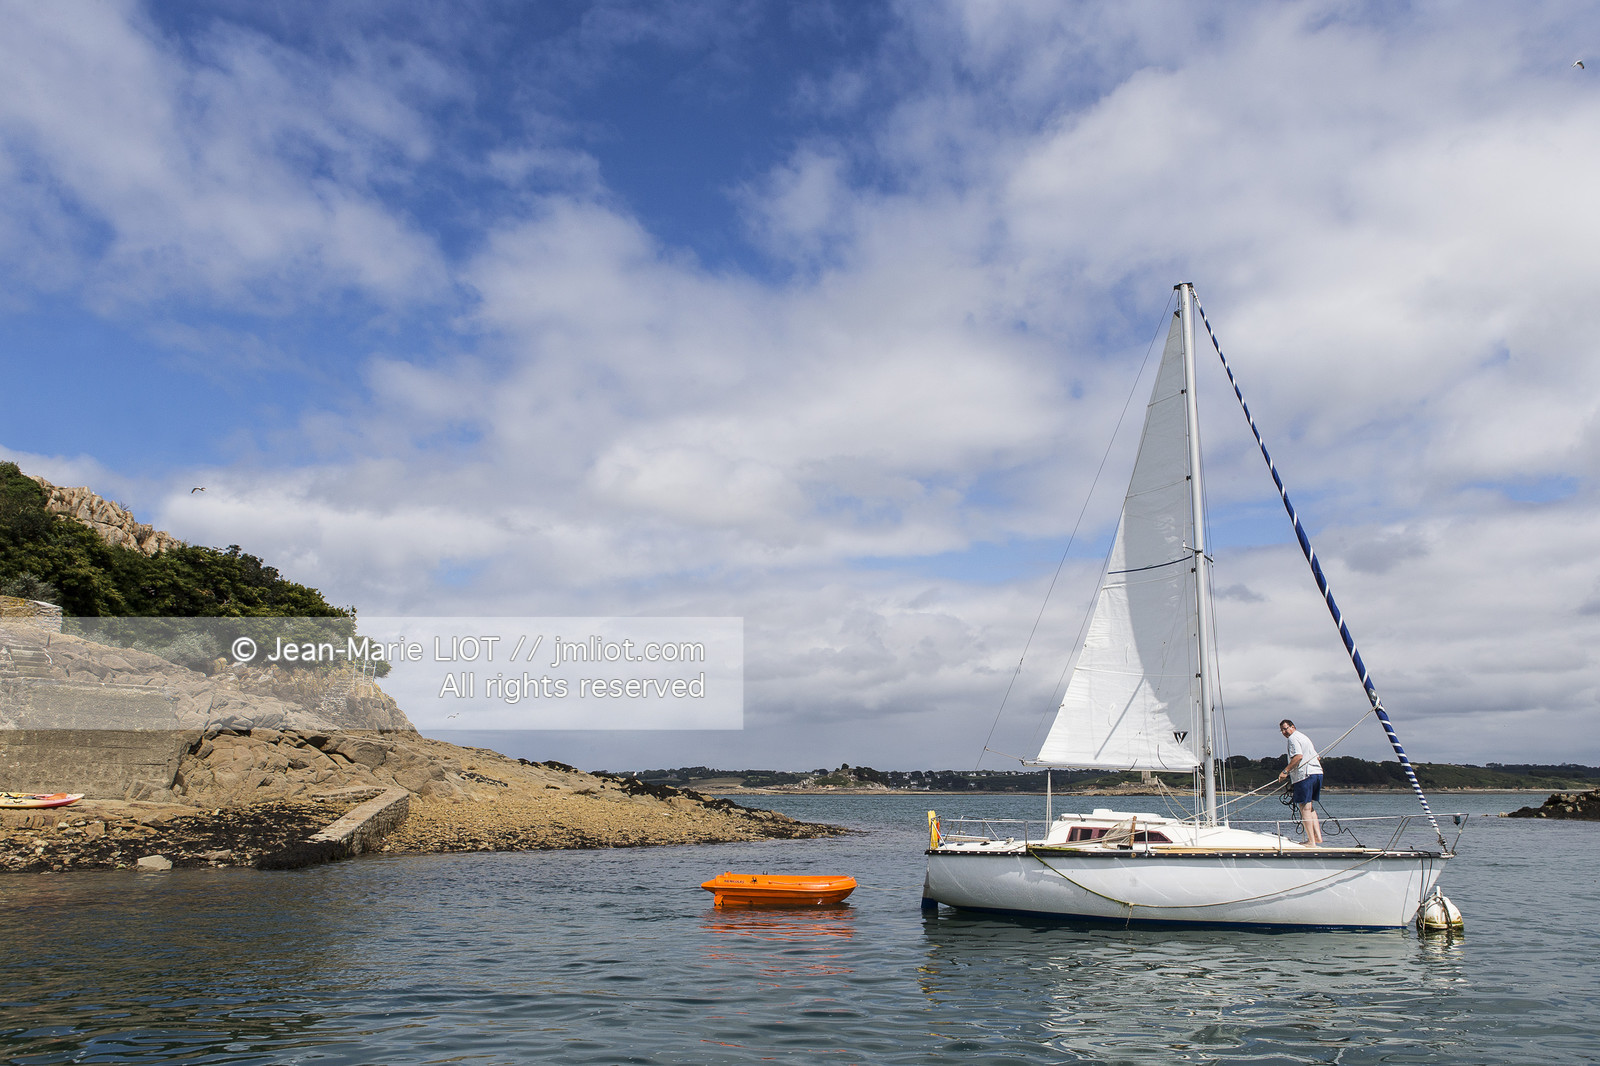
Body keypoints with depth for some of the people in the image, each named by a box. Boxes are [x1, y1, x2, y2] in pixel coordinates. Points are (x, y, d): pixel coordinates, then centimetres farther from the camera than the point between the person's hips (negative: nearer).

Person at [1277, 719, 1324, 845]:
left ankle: (1311, 841, -10)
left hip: (1305, 774, -10)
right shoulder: (1304, 737, 25)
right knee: (1310, 807, 17)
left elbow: (1298, 756, -18)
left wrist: (1285, 771, -18)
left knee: (1305, 808, -8)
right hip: (1317, 773, 10)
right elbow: (1317, 757, 27)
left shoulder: (1293, 738, -4)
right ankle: (1318, 836, 10)